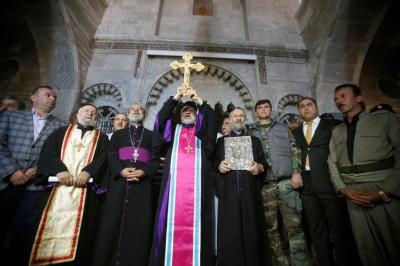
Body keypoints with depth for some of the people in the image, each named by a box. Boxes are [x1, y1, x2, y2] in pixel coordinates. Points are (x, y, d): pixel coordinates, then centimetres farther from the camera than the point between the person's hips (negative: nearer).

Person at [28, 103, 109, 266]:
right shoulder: (61, 131, 20)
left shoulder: (102, 138, 16)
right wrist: (59, 169, -13)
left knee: (79, 232, -2)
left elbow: (104, 158, 1)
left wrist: (88, 171, -17)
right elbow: (47, 150, 5)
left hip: (85, 189, -1)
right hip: (57, 186, 1)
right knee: (51, 227, -1)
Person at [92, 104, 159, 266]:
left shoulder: (151, 135, 17)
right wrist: (121, 170, -11)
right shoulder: (118, 134, 21)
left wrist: (144, 171, -13)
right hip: (119, 182, 1)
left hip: (142, 182, 0)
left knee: (138, 225, -1)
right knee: (113, 223, -1)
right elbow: (111, 156, 8)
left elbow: (156, 158, 6)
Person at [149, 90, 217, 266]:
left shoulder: (203, 131, 24)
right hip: (174, 179, 1)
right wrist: (175, 98, 8)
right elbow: (161, 117, 10)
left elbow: (211, 121, 5)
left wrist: (200, 101, 5)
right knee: (173, 220, -5)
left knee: (195, 220, -6)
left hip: (197, 180, 0)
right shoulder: (172, 129, 26)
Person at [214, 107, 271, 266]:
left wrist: (260, 167, -11)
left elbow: (264, 163, 10)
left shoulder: (255, 141, 18)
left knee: (252, 232, 2)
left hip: (250, 192, 1)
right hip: (228, 192, 0)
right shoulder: (221, 141, 16)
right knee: (229, 233, 1)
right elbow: (213, 161, 7)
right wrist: (219, 165, -13)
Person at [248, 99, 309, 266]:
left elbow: (295, 151, 8)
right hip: (264, 184, 0)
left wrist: (296, 172, -4)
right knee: (271, 227, 8)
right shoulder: (250, 132, 13)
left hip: (286, 181, 0)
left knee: (294, 225, -1)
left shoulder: (283, 128, 15)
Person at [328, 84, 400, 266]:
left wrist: (384, 192, -14)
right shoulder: (336, 131, 15)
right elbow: (332, 163, 11)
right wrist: (344, 189, -5)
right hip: (354, 195, 3)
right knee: (367, 248, 9)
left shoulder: (385, 118, 3)